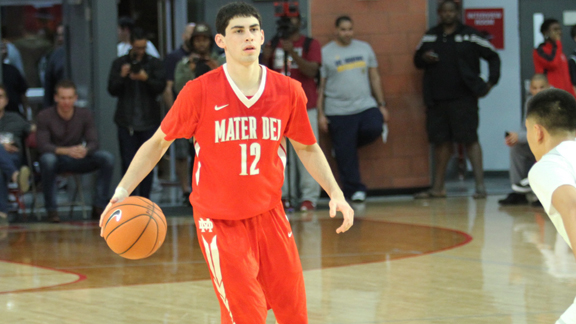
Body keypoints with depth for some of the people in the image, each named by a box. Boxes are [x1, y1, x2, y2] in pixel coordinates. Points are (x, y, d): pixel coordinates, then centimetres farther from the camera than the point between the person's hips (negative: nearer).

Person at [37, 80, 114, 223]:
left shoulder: (85, 115, -1)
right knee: (47, 159, -40)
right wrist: (66, 151, -38)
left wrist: (85, 150, -34)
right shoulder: (45, 116, -10)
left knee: (107, 158, -22)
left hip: (77, 161, 3)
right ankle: (51, 209, -26)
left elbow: (93, 142, -8)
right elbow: (43, 146, -19)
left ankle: (99, 206, -17)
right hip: (56, 160, -3)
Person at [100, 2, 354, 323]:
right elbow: (158, 143, -1)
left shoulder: (288, 91, -2)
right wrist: (122, 191, -10)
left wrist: (336, 193, 3)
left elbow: (307, 147, 14)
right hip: (220, 222, -4)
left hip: (270, 216, 4)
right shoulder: (200, 92, -11)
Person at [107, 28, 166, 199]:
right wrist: (122, 76, -15)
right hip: (126, 120, 0)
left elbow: (161, 87, -3)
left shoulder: (155, 63, 8)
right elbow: (112, 90, 3)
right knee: (128, 163, -1)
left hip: (149, 120, 0)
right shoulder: (119, 63, 8)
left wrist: (146, 79, -21)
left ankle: (144, 199, 7)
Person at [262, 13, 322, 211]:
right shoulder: (273, 45, 14)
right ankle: (286, 196, 0)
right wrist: (265, 59, -5)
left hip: (304, 107, -3)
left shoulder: (310, 44, 3)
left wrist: (292, 53, -21)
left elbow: (311, 71, -10)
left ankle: (309, 197, -6)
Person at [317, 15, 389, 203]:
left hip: (366, 105, 3)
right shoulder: (325, 53, 1)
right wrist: (320, 114, -4)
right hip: (338, 112, -3)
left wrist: (381, 104, 10)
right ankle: (355, 190, 8)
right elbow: (320, 86, 2)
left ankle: (346, 144, 4)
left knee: (374, 129, -24)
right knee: (346, 156, -3)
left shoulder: (364, 48, 11)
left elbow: (374, 77, 15)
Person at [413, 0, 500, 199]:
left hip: (463, 98, -4)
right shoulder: (430, 36, 12)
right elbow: (417, 60, 22)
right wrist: (424, 58, -2)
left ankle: (480, 185, -10)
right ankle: (437, 188, 16)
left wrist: (491, 82, -4)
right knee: (440, 141, 9)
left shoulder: (469, 35, 0)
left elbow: (493, 57, 5)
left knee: (470, 139, -8)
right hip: (436, 99, 4)